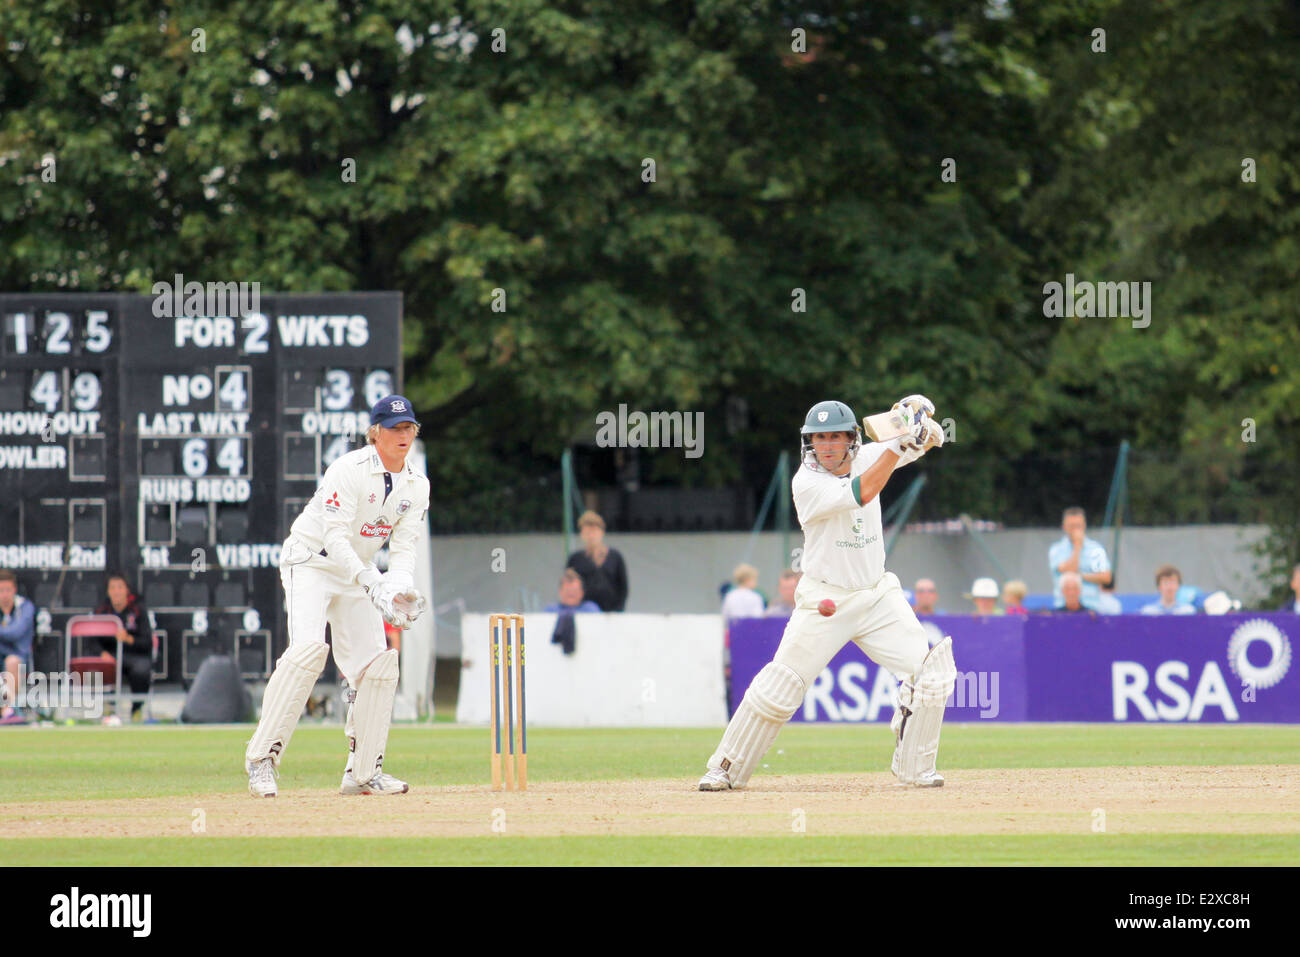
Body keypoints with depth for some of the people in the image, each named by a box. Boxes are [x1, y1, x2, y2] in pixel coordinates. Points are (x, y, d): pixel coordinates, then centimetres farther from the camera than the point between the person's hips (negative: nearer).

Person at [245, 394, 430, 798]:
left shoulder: (416, 486, 0)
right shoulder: (350, 470, -21)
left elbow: (404, 548, -4)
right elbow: (336, 540, -26)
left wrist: (400, 587, -25)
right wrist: (373, 585, -38)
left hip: (355, 572, 7)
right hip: (310, 563, -7)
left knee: (379, 662, -2)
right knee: (309, 647, -27)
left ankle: (363, 772, 8)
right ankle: (263, 757, -26)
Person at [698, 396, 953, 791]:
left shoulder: (866, 457, -1)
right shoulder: (806, 483, -17)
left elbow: (930, 439, 2)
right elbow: (860, 493, -31)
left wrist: (920, 415, -21)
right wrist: (899, 444, -33)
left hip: (878, 596, 4)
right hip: (825, 602, -4)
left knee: (928, 672, -8)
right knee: (780, 685, -7)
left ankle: (914, 766, 7)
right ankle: (726, 769, 7)